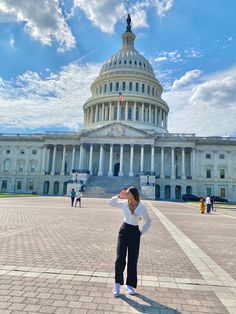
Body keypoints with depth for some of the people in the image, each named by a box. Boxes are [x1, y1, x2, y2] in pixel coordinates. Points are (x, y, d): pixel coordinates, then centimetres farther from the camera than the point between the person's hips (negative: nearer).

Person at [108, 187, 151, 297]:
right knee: (120, 259, -7)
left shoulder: (142, 207, -7)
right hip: (124, 230, 1)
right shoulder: (124, 203, -3)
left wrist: (141, 232, 1)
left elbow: (148, 222, 6)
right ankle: (117, 284, 10)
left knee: (132, 260, 6)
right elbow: (110, 202, 5)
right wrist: (119, 196, -6)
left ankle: (130, 285, 22)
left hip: (134, 233, 0)